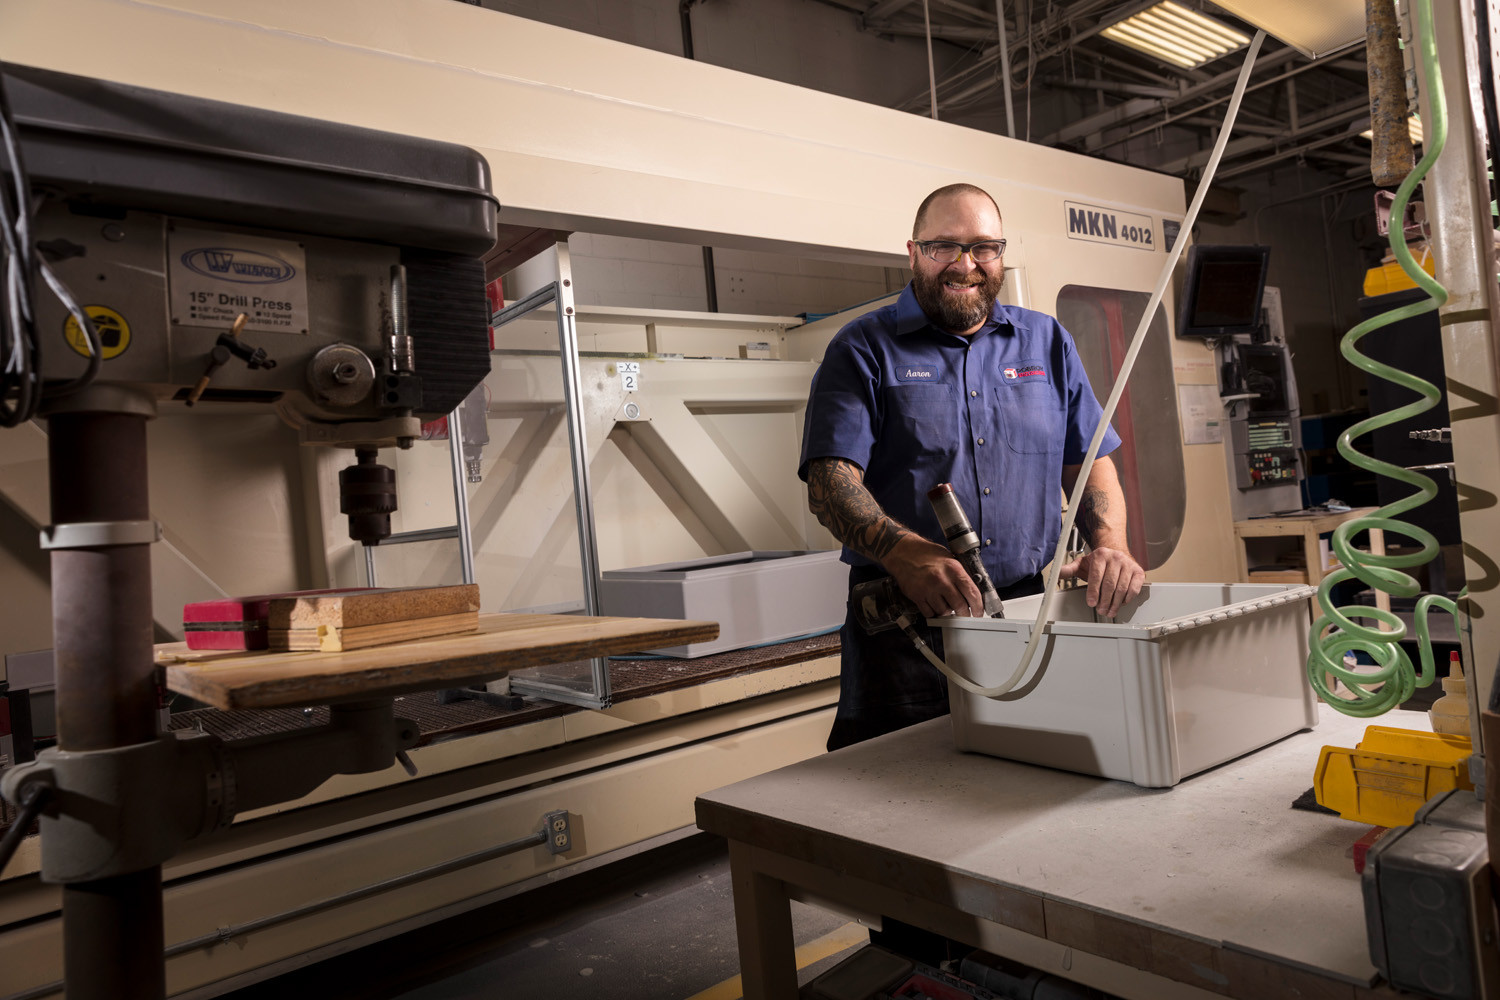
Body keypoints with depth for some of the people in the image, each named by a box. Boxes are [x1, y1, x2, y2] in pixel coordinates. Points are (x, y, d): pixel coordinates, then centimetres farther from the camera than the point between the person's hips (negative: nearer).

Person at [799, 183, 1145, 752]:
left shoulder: (1047, 343, 16)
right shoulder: (864, 351, 3)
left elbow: (1091, 462, 16)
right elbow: (830, 480, -9)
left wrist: (1109, 544, -4)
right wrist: (905, 552, -27)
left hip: (1028, 616, 4)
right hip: (903, 625, -3)